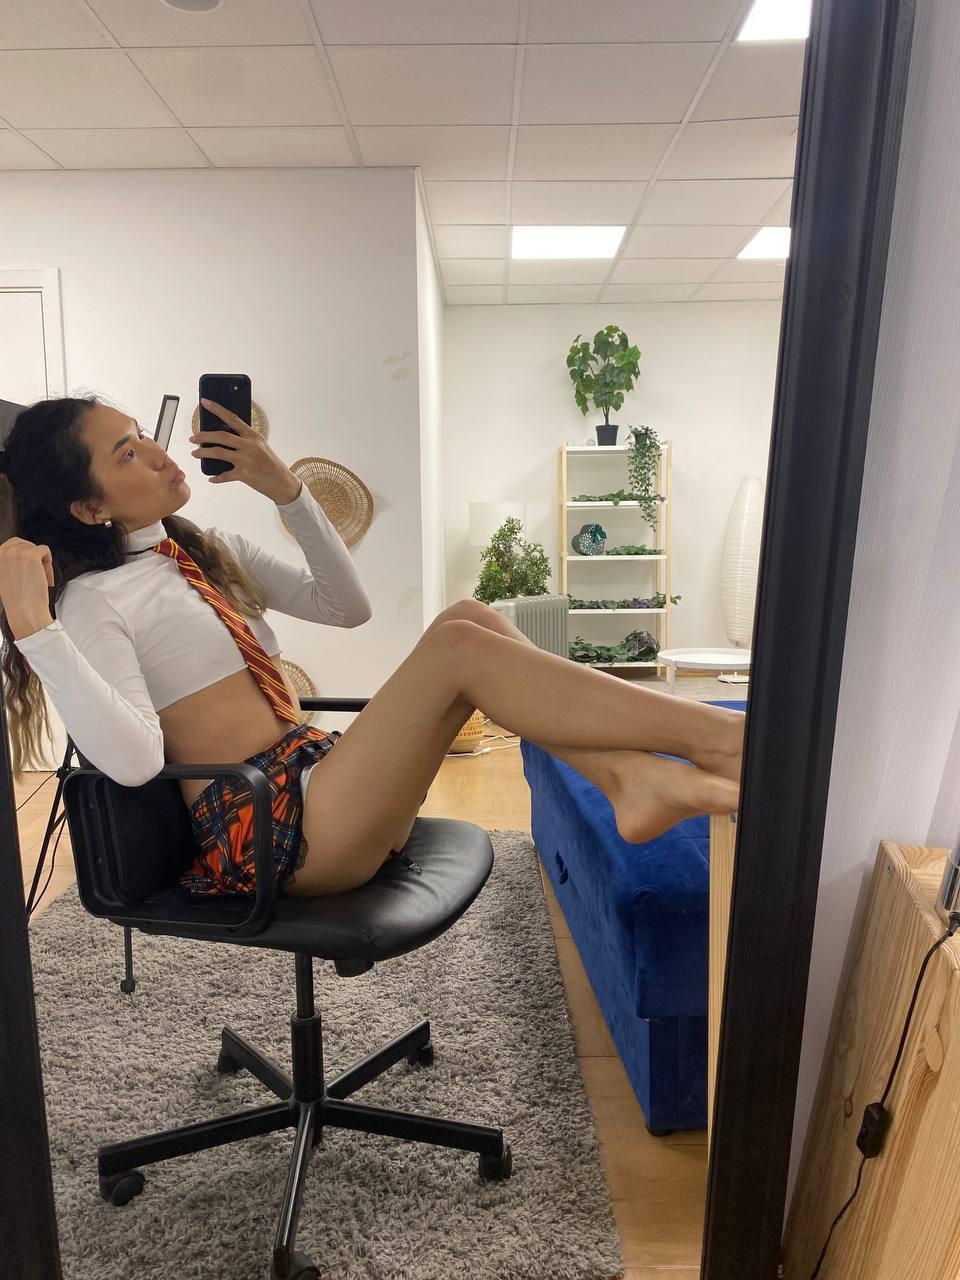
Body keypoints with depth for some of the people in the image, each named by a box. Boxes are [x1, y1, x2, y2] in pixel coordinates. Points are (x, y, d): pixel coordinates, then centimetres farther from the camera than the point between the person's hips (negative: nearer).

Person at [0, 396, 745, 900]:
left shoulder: (210, 548, 18)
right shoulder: (91, 599, -5)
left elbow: (348, 606, 16)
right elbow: (132, 760, -19)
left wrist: (288, 493, 7)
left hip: (321, 777, 8)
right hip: (269, 829, -8)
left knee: (469, 616, -11)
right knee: (457, 645, -25)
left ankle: (633, 777, -24)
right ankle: (719, 739, -24)